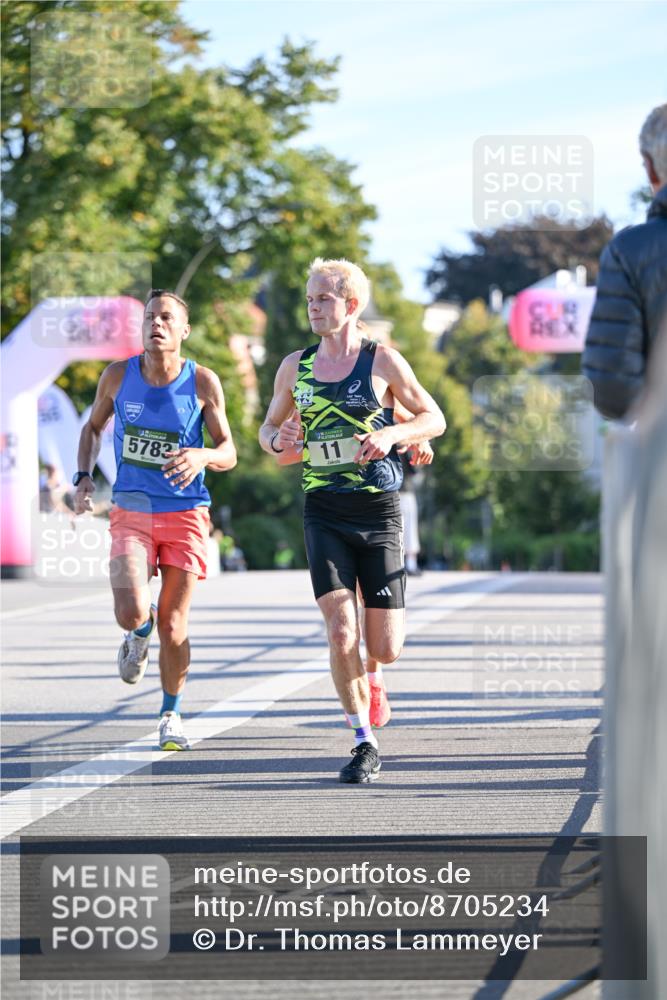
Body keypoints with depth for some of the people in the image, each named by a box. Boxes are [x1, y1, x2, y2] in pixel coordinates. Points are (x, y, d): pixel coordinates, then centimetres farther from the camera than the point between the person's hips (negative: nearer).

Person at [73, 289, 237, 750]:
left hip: (186, 514, 0)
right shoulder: (118, 376, -2)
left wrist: (201, 456, -25)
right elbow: (93, 426, 16)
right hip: (131, 511, 1)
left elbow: (228, 453, -2)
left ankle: (172, 713, 24)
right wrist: (84, 478, 2)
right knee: (131, 613, -19)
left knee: (173, 627, 2)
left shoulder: (203, 382, -6)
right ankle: (140, 634, 20)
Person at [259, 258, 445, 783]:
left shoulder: (382, 361, -2)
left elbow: (434, 418, 4)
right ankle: (365, 744, -3)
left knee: (384, 647, -2)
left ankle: (372, 673, 36)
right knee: (341, 632, -15)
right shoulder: (295, 366, 6)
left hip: (379, 511, -1)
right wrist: (277, 439, -6)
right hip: (324, 513, 1)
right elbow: (268, 428, 18)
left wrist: (393, 433, -15)